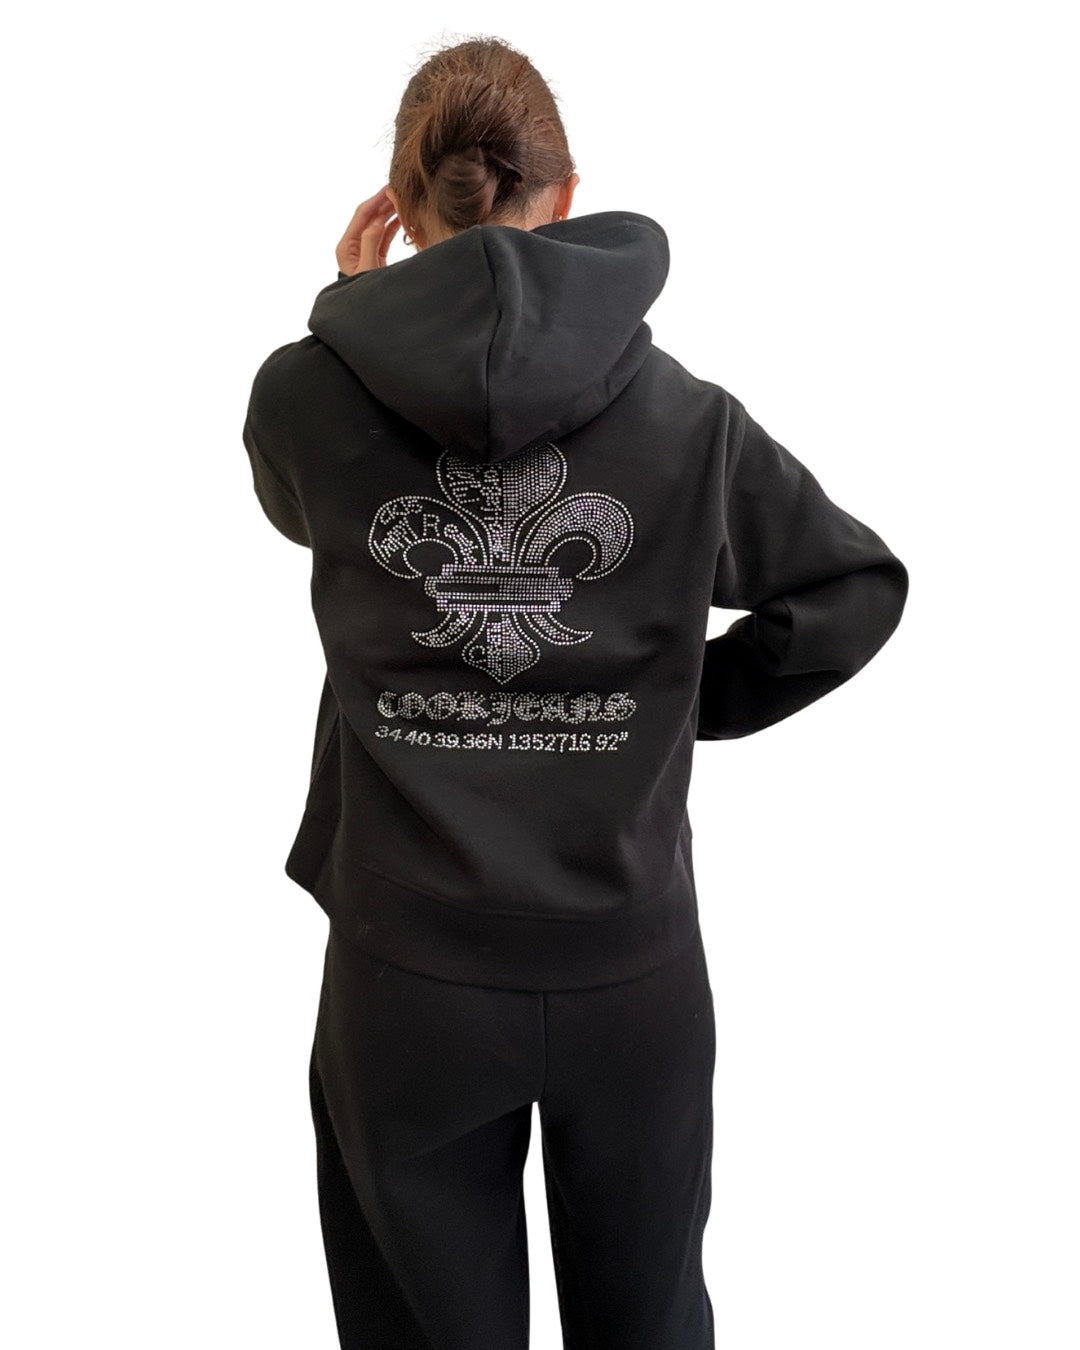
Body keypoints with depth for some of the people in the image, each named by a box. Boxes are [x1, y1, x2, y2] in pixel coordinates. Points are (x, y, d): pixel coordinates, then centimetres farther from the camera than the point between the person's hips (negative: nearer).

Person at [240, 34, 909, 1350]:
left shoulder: (305, 391, -10)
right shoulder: (684, 411, -8)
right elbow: (857, 589, 3)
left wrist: (348, 311, 12)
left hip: (407, 973, 0)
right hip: (633, 970, 1)